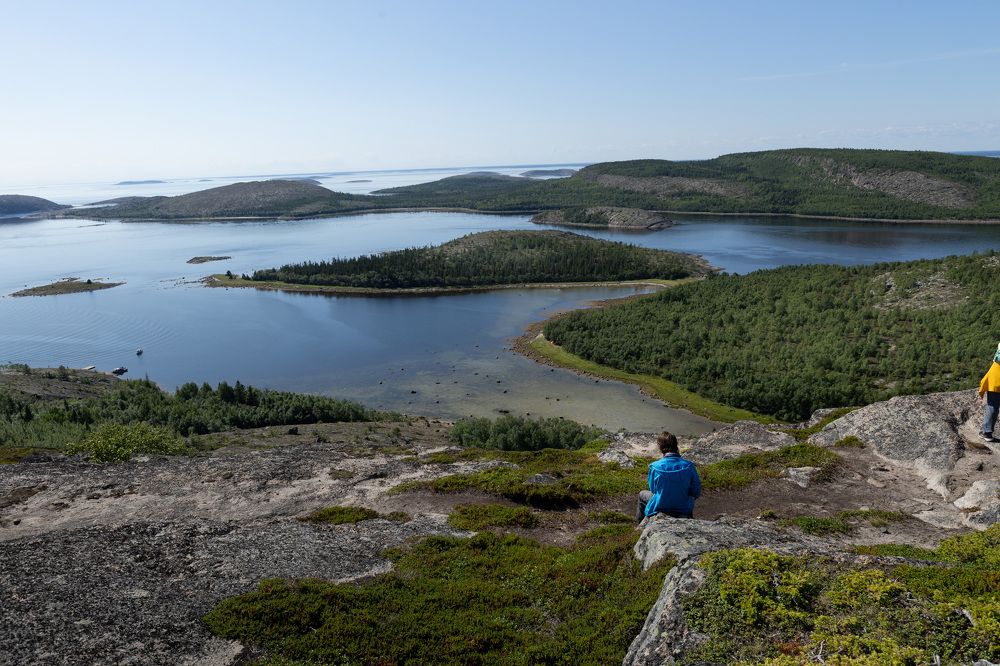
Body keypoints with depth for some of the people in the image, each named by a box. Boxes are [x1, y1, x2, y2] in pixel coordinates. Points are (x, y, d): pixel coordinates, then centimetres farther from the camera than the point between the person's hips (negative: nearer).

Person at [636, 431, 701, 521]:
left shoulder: (655, 467, -21)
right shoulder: (688, 466, -19)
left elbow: (653, 490, -4)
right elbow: (696, 492, -9)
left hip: (660, 508, -1)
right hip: (684, 510, 2)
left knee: (642, 494, 30)